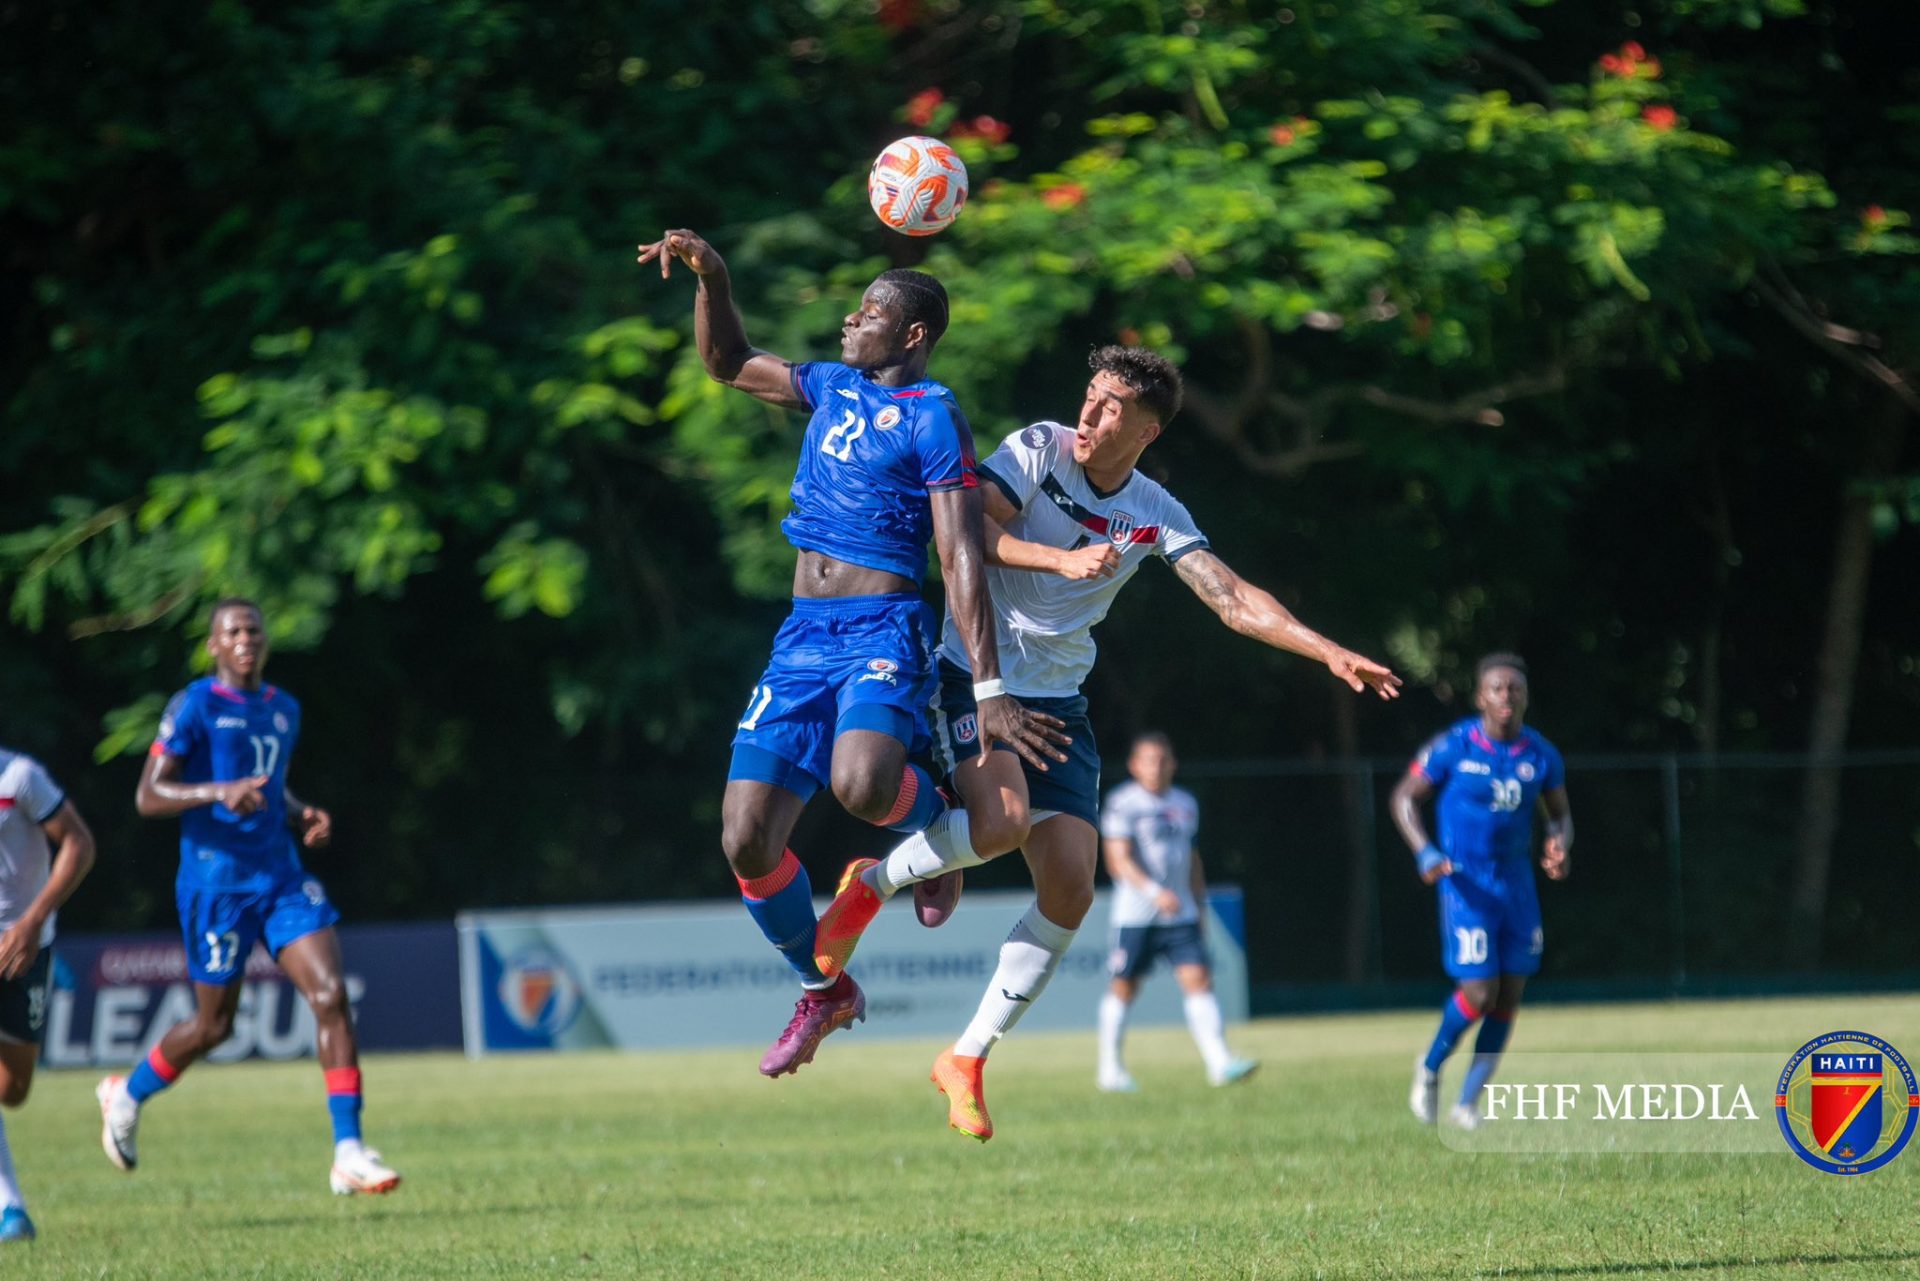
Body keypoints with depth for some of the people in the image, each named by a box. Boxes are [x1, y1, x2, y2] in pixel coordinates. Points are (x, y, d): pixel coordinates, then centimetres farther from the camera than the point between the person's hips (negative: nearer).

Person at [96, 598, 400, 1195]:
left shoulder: (284, 710, 13)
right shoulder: (193, 708, -7)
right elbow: (147, 797, -10)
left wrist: (303, 815, 6)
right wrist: (218, 792, -25)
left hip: (283, 877, 5)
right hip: (216, 884, -5)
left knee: (331, 995, -12)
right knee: (213, 1025, 5)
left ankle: (349, 1154, -14)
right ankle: (126, 1096, 35)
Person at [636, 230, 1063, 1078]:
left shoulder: (932, 420, -6)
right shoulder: (831, 388, 16)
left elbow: (963, 559, -13)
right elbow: (727, 363, 30)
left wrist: (988, 689, -20)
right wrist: (711, 278, 13)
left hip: (882, 635, -7)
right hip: (803, 636, 7)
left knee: (861, 785, -36)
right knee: (747, 843, -3)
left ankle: (933, 816, 1)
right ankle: (823, 991, 20)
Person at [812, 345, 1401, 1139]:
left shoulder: (1155, 516, 3)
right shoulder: (1038, 450, -6)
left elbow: (1234, 601, 0)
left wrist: (1330, 653, -11)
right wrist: (1063, 560, -31)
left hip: (1056, 701, 4)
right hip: (973, 675, -4)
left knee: (1070, 888, -7)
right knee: (1001, 820, -30)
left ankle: (969, 1059, 7)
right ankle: (870, 886, 1)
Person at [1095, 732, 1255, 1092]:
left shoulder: (1185, 804, 13)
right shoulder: (1122, 803, -7)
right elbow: (1119, 859, -16)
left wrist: (1200, 905, 20)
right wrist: (1154, 891, -29)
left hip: (1180, 914, 4)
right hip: (1135, 912, -4)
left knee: (1198, 979, -8)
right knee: (1123, 987, 2)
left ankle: (1220, 1062, -15)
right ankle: (1110, 1069, 15)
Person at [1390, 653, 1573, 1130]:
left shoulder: (1541, 755, 2)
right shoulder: (1453, 748, -10)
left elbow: (1559, 812, 16)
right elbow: (1405, 797, -1)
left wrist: (1560, 846, -7)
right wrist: (1424, 852, -17)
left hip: (1517, 885, 5)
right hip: (1466, 885, -5)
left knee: (1508, 998, 2)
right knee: (1479, 993, -13)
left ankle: (1468, 1103, 14)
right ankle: (1429, 1068, 15)